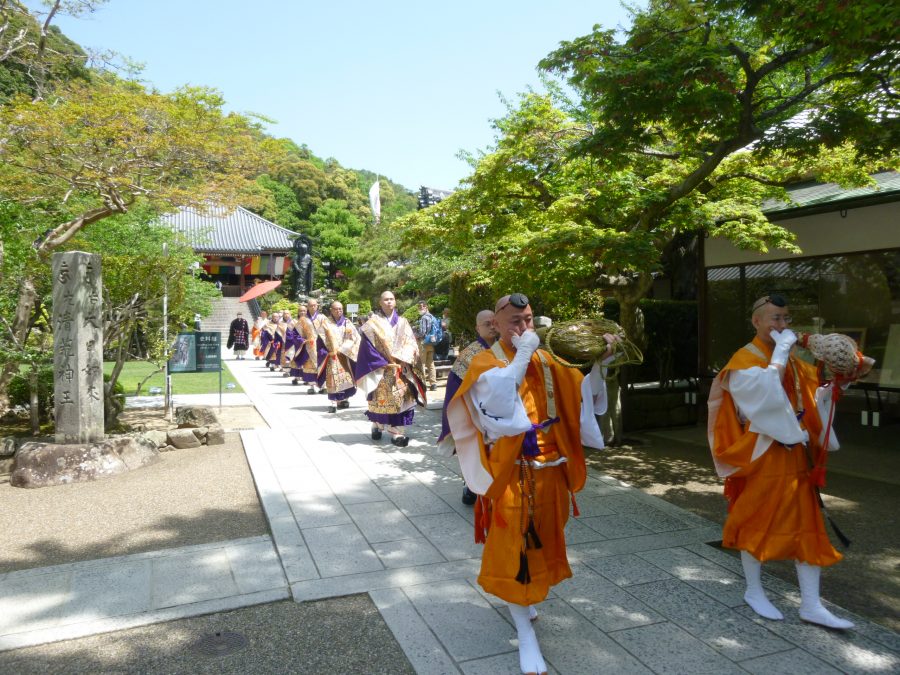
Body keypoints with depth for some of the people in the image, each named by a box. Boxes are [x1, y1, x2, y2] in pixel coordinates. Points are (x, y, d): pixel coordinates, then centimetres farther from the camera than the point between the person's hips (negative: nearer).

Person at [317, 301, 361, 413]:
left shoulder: (347, 323, 9)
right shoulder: (326, 323, 5)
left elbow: (354, 337, 2)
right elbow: (321, 338, 0)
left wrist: (342, 349, -8)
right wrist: (330, 351, -11)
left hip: (345, 355, 2)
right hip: (331, 354, -2)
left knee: (346, 377, 1)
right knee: (333, 378, -10)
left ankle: (344, 399, 15)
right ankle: (334, 402, -10)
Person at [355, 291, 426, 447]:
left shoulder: (403, 323, 11)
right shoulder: (372, 323, 2)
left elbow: (410, 345, 4)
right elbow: (367, 347, -5)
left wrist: (401, 361, -12)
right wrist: (384, 363, -13)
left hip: (401, 369, 2)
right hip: (380, 370, -2)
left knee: (401, 398, -5)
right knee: (380, 399, 2)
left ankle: (397, 432, -4)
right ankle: (376, 426, 22)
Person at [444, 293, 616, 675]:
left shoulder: (545, 360, 7)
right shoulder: (485, 362, -7)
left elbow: (584, 394, 1)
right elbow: (495, 397, -28)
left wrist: (598, 361, -14)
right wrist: (522, 354, -23)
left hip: (549, 467, 5)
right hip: (512, 471, -5)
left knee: (540, 539, 17)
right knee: (515, 543, -2)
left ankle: (523, 600, 41)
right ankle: (525, 633, 8)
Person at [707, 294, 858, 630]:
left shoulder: (792, 360, 12)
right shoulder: (744, 360, -11)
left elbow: (814, 397, 17)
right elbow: (765, 393, -28)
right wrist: (779, 353, -22)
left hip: (794, 454, 7)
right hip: (761, 455, -7)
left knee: (806, 525, 6)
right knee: (756, 522, 5)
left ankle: (811, 605, 13)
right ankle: (753, 591, 22)